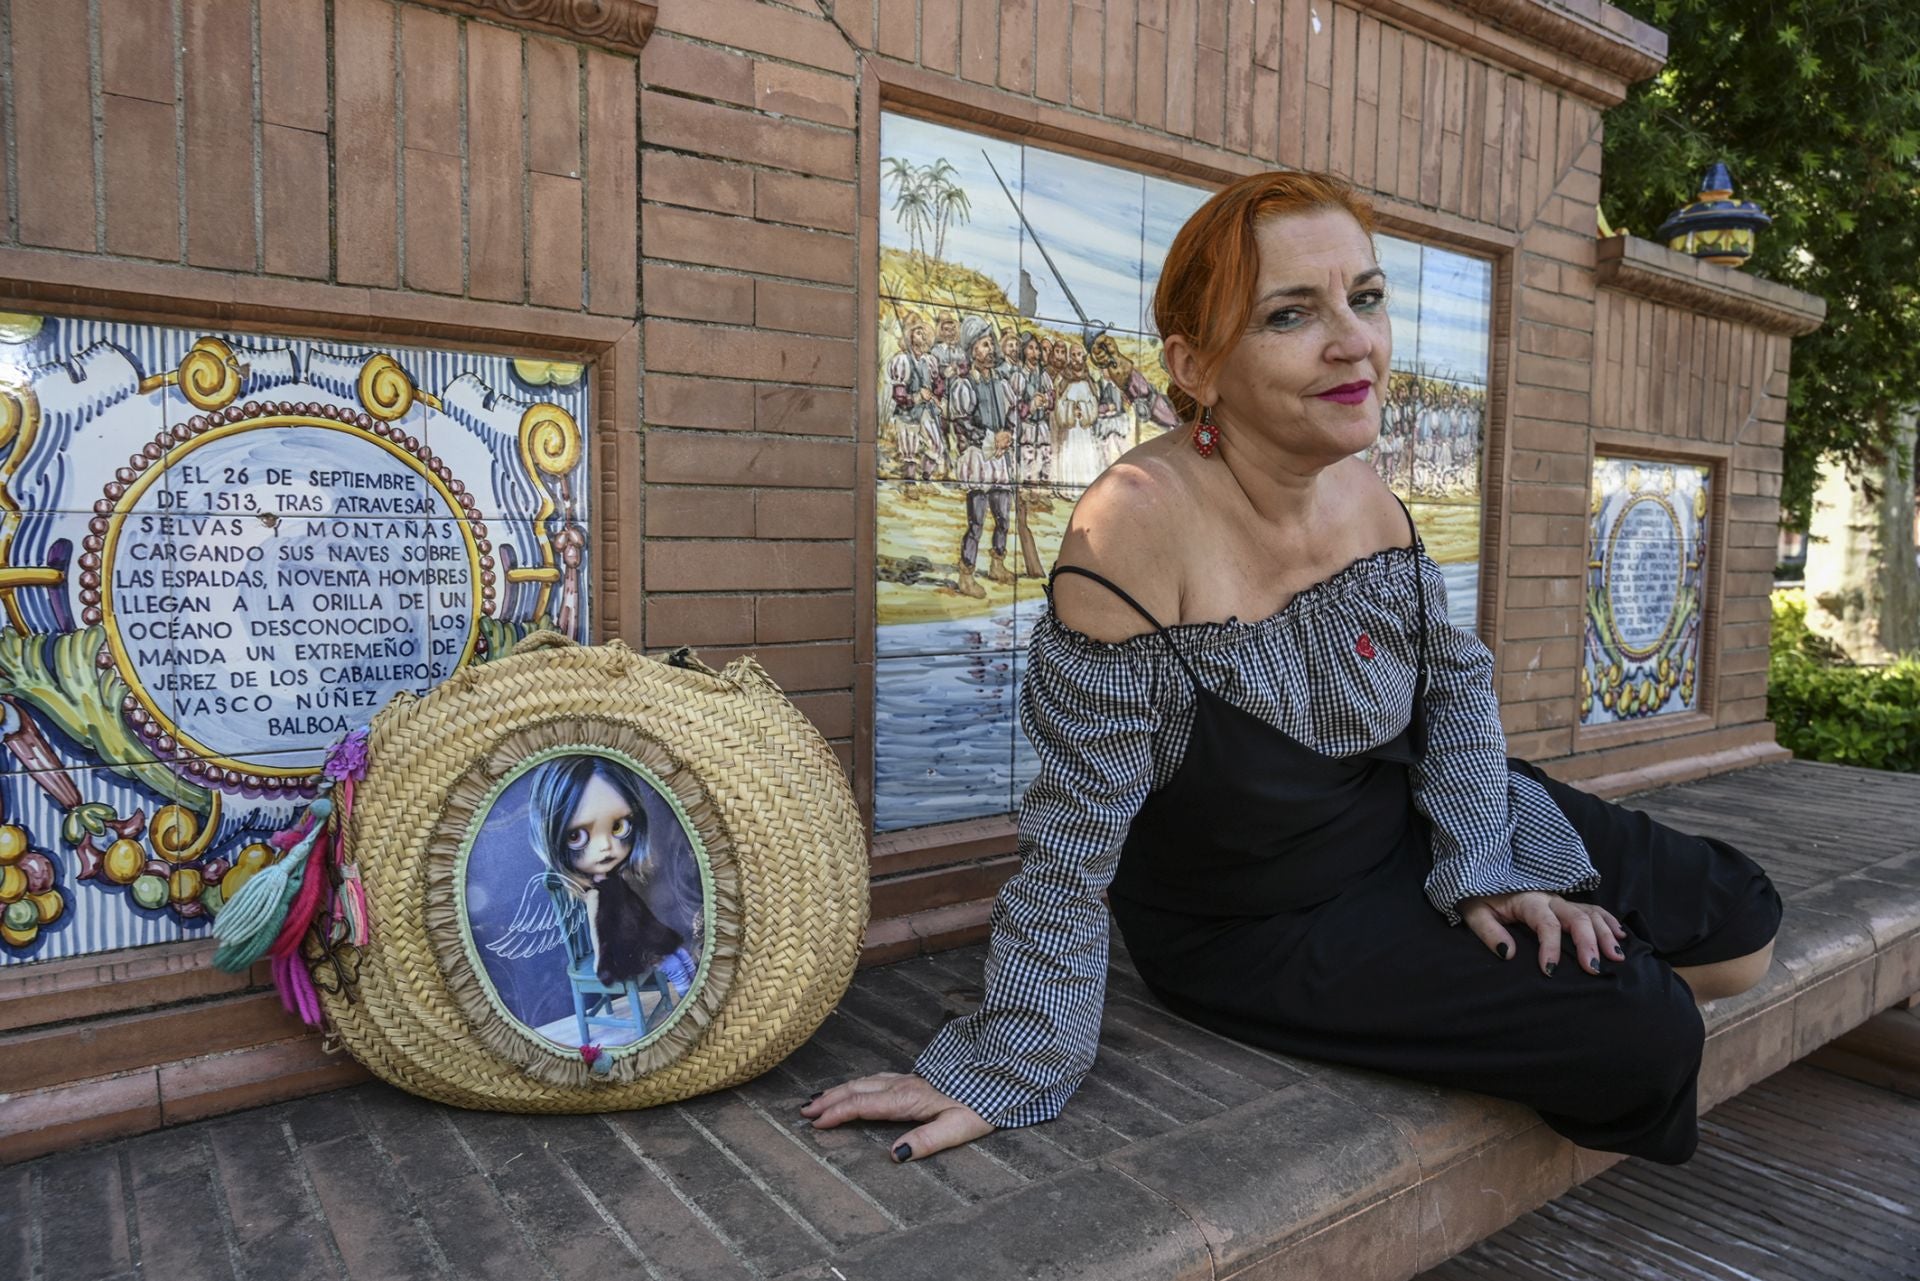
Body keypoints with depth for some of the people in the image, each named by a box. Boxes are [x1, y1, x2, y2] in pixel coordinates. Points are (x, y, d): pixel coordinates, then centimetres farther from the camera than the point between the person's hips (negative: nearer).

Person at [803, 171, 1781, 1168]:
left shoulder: (1365, 495, -9)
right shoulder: (1140, 519, -32)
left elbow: (1452, 686, 5)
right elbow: (1076, 830, -28)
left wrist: (1486, 862, -8)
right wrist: (1005, 1067, -21)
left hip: (1412, 825, 7)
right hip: (1258, 928, -6)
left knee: (1738, 932, 8)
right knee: (1639, 1037, -11)